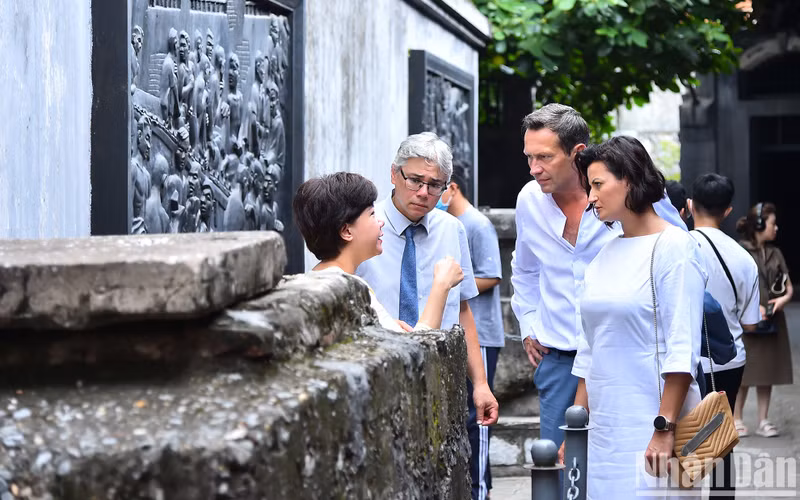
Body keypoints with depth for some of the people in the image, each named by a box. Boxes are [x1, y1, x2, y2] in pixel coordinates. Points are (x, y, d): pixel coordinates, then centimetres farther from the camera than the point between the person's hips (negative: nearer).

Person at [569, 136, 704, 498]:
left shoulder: (674, 246, -7)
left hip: (650, 423, -7)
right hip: (603, 424, 7)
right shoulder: (605, 254, 14)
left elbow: (682, 347, -13)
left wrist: (664, 428, -19)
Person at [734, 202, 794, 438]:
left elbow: (788, 286, 13)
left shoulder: (775, 253, 11)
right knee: (743, 371, -2)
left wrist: (784, 298, -8)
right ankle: (736, 419, 8)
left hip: (771, 320, 5)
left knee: (768, 370, 7)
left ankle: (763, 420, 13)